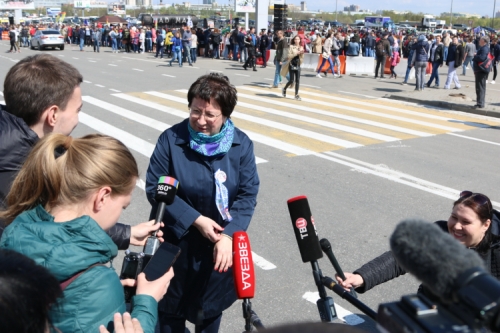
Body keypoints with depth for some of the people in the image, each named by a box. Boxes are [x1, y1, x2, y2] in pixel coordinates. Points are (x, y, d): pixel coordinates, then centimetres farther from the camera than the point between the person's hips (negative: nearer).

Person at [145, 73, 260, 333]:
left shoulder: (241, 144, -9)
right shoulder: (171, 139, -14)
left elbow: (248, 194, -10)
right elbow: (155, 188, -14)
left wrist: (229, 235, -24)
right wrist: (196, 220, -20)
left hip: (221, 243, 2)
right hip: (176, 241, -1)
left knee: (211, 306, 21)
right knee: (171, 307, 16)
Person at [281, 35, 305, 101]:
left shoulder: (301, 47, 9)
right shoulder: (291, 47, -4)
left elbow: (302, 58, 10)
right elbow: (289, 56, -12)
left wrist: (302, 53, -9)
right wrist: (296, 53, -18)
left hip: (298, 65, 4)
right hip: (292, 65, -4)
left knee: (297, 80, -1)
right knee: (291, 80, -2)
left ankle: (296, 95, 5)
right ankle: (284, 89, 24)